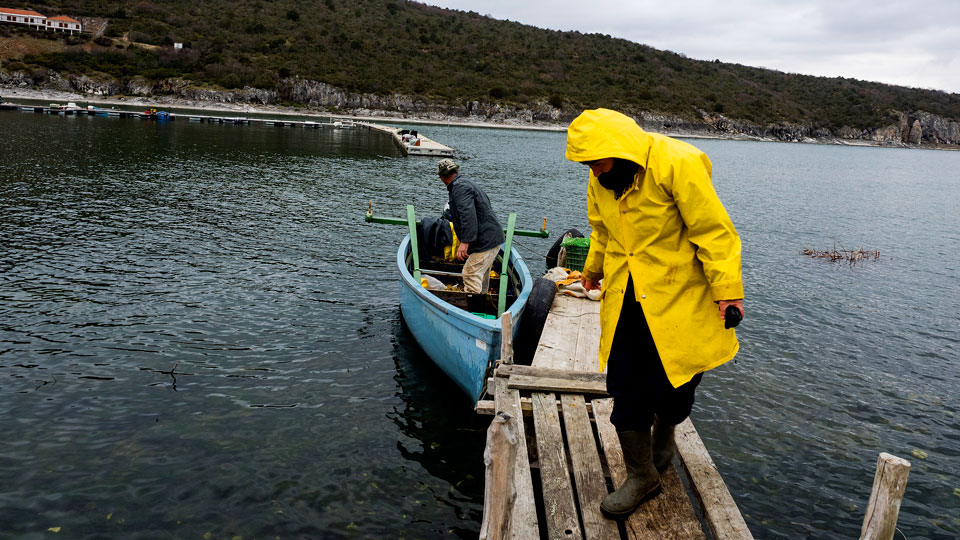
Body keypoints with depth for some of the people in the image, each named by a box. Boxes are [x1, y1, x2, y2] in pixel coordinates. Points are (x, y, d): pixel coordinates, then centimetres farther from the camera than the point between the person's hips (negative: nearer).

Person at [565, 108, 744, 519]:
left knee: (672, 387, 2)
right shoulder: (601, 181, 3)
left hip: (677, 298, -5)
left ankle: (664, 434, 38)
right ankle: (640, 476, 20)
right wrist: (594, 269, 35)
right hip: (625, 300, 5)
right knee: (626, 389, 3)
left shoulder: (677, 165, -19)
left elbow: (713, 230, -16)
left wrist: (727, 289, -17)